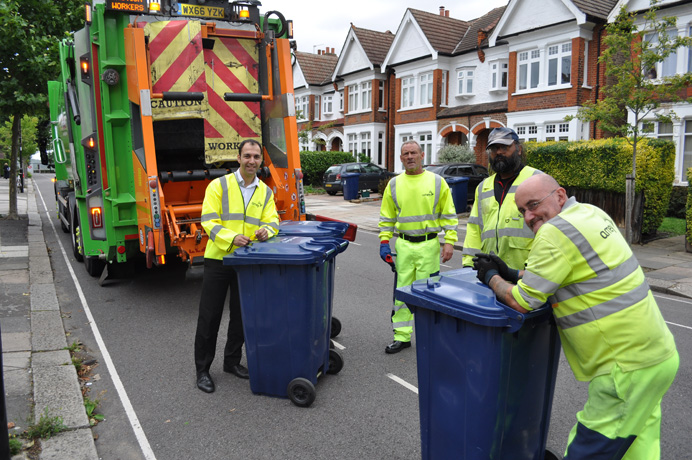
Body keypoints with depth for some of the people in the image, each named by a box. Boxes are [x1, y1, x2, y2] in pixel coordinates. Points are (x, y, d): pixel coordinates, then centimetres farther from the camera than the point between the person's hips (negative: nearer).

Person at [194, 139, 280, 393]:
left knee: (241, 315, 14)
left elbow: (272, 221, 1)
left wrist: (266, 231, -23)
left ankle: (232, 361, 33)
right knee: (209, 316, 3)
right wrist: (232, 238, -29)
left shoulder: (266, 192, 8)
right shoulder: (219, 186, -6)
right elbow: (209, 221, -12)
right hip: (218, 259, -4)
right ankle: (202, 369, 17)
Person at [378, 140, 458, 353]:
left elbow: (449, 215, 2)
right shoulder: (394, 184, 7)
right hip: (403, 246, 3)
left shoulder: (437, 182, 1)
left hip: (429, 245, -2)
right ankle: (402, 336, 17)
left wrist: (449, 242, -6)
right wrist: (384, 242, 3)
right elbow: (387, 218, 12)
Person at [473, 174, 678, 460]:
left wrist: (492, 278, 2)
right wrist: (510, 274, 12)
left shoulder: (555, 231, -19)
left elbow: (522, 302, -17)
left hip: (630, 367, -10)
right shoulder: (590, 212, 10)